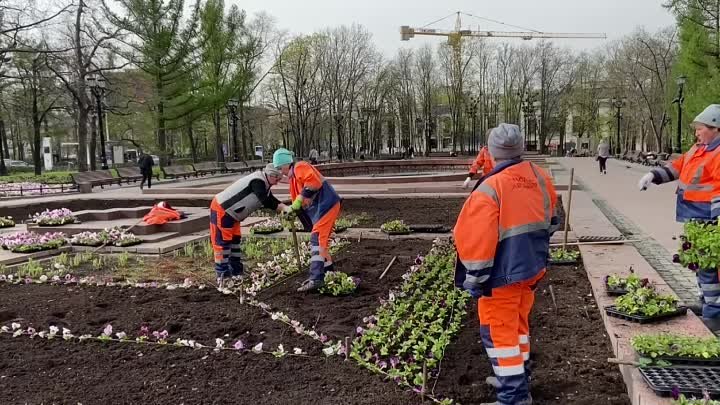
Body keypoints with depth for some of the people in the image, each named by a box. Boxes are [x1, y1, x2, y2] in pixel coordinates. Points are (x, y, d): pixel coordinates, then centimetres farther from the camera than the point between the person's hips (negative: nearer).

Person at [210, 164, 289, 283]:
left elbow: (270, 200, 11)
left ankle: (236, 273, 20)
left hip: (231, 213, 11)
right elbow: (265, 201, -32)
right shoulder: (257, 181, -23)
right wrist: (284, 208, -32)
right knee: (222, 242, -6)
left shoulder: (263, 184, 9)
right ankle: (223, 275, -1)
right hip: (221, 210, -11)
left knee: (235, 241, 13)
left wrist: (284, 208, -3)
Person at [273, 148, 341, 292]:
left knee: (317, 239, -17)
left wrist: (300, 199, -20)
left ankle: (316, 279, -22)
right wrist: (292, 209, 3)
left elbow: (314, 182, -24)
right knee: (321, 240, 16)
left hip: (326, 205, -11)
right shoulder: (293, 177, 23)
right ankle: (329, 273, 27)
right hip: (318, 208, 11)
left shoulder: (300, 167, -8)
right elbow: (298, 200, 22)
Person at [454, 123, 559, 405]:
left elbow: (478, 239, -22)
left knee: (498, 332, 3)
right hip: (533, 266, 8)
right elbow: (551, 220, 15)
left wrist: (476, 279, -13)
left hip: (504, 273, -8)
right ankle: (517, 379, 36)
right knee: (517, 323, 22)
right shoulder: (539, 177, 2)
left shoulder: (490, 188, -21)